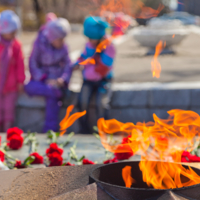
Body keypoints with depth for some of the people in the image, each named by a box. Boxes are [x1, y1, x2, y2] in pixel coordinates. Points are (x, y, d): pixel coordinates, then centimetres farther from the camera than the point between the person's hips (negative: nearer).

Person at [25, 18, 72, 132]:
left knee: (52, 97, -31)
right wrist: (45, 80, -18)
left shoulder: (63, 47, 5)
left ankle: (50, 130, -30)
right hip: (41, 79, 1)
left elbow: (68, 66, 3)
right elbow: (33, 65, -6)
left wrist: (62, 80, -18)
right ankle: (55, 92, -38)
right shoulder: (39, 44, -4)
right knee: (29, 87, -33)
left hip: (57, 81, -1)